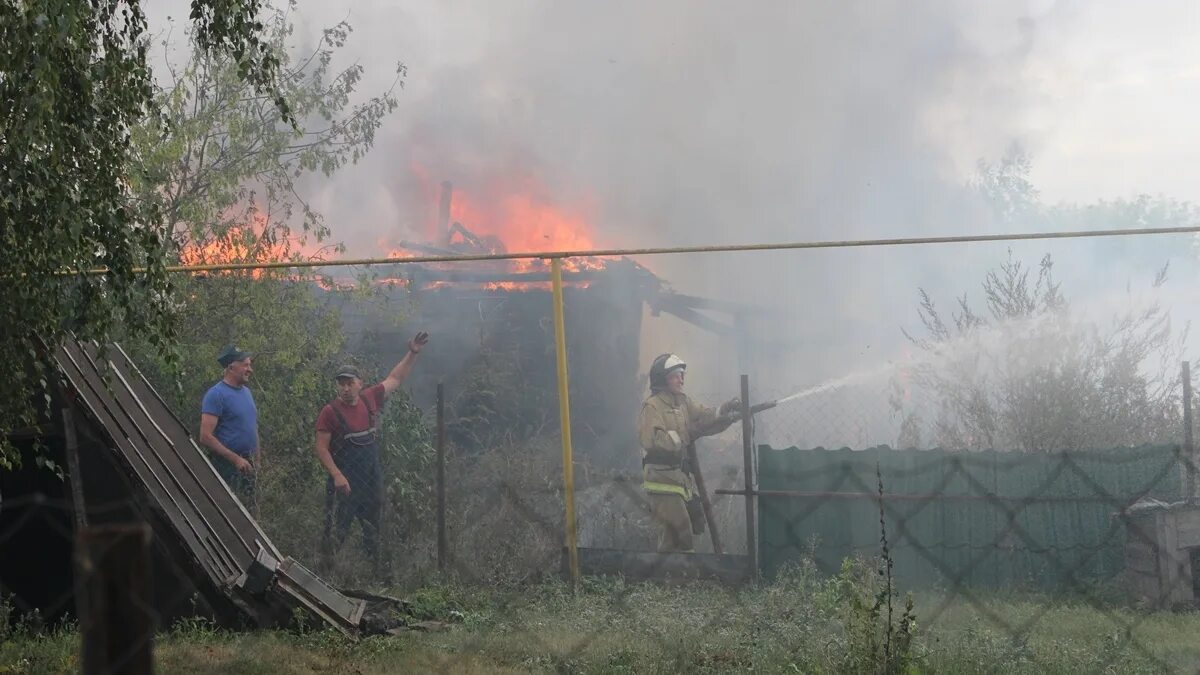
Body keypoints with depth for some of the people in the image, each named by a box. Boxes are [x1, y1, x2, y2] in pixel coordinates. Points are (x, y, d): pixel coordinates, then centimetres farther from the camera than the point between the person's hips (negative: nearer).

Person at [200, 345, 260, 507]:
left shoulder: (246, 392, 13)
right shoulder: (216, 394, -13)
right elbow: (206, 437, -19)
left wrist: (256, 456, 15)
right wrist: (236, 459, -20)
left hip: (247, 465, 8)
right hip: (227, 465, -8)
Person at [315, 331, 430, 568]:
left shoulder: (370, 399, 2)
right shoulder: (330, 412, -12)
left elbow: (395, 378, 13)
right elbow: (322, 448, -12)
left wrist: (413, 354, 8)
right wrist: (337, 475, -21)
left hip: (372, 478, 6)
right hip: (344, 482, -5)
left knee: (373, 530, 16)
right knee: (336, 532, -7)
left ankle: (374, 571, 28)